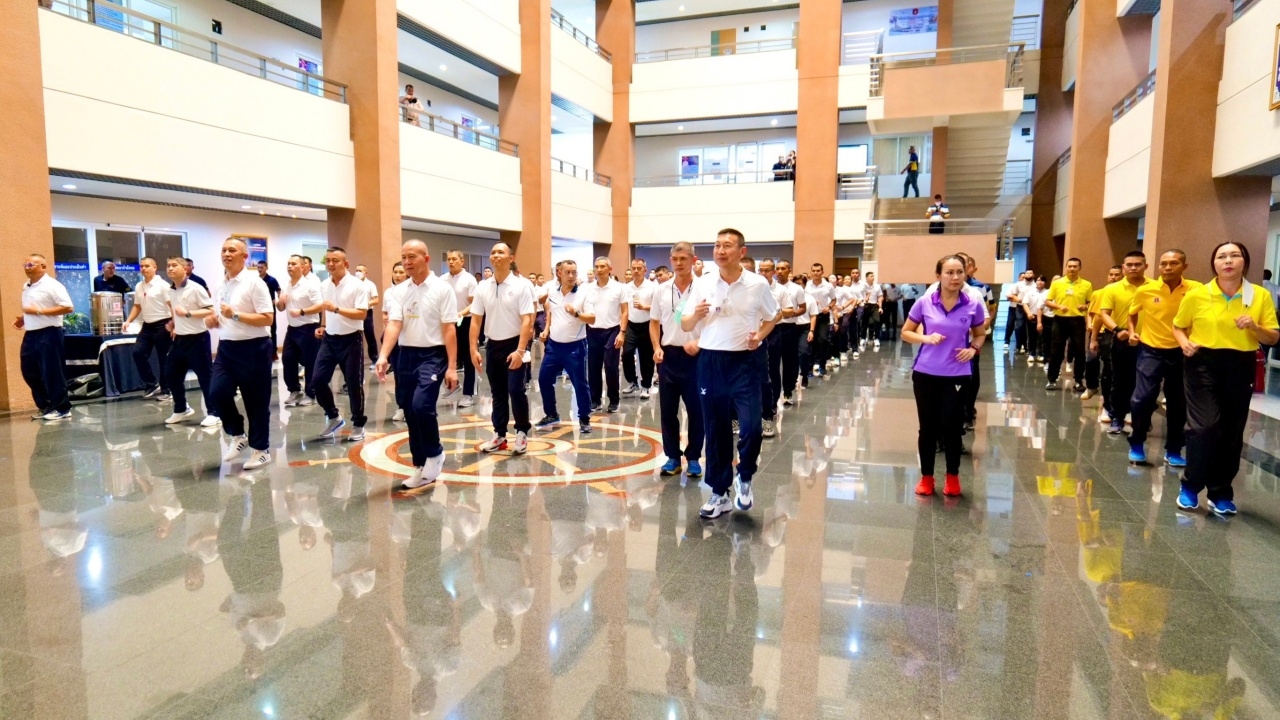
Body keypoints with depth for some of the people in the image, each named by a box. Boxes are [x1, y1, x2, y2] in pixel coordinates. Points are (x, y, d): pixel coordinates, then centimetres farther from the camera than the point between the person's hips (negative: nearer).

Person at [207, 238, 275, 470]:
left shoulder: (254, 282, -10)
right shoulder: (222, 286, 12)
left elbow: (267, 319, -17)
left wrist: (235, 315, -23)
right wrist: (214, 321, 0)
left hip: (253, 348, -6)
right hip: (227, 348, 7)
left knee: (256, 402, 3)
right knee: (217, 392, -6)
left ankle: (261, 449, 17)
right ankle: (237, 436, 17)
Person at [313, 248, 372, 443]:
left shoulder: (357, 285, -12)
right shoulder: (324, 286, 8)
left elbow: (362, 314, -20)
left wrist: (336, 309, -27)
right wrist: (322, 327, 9)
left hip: (351, 339, -6)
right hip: (329, 339, 6)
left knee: (354, 384, 0)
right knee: (318, 380, 1)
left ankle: (358, 425, 14)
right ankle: (334, 418, 20)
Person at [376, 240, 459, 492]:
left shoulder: (442, 289, -6)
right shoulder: (398, 291, 6)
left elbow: (449, 329, -8)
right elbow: (394, 324, -3)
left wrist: (452, 366, -12)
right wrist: (384, 356, -19)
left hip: (433, 355, -5)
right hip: (406, 355, 5)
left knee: (422, 405, -22)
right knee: (410, 411, 9)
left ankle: (435, 453, 4)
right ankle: (421, 468, 22)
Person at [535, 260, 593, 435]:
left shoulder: (583, 293, -11)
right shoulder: (552, 293, 3)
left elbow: (592, 319, -16)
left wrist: (576, 313, -32)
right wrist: (546, 330, 12)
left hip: (575, 346, -5)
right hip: (553, 345, 5)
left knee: (580, 384, 0)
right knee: (544, 379, 11)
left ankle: (584, 419, 15)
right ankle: (551, 414, 28)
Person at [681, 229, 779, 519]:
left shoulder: (758, 284, -2)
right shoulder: (701, 284, 1)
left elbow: (771, 317, 12)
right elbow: (685, 326, 4)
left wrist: (759, 336, -7)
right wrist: (696, 315, -17)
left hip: (745, 362, -2)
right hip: (710, 362, 2)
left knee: (751, 427, -11)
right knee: (715, 431, 9)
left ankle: (744, 478, 18)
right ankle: (719, 493, 22)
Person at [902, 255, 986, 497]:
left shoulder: (973, 306, -4)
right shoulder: (924, 303, -6)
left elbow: (980, 334, 13)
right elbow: (906, 332, 4)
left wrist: (973, 348, -8)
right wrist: (926, 338, -14)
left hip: (957, 375, 0)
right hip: (925, 373, 0)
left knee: (952, 427, 2)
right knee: (928, 427, 9)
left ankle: (953, 477, 25)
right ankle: (926, 477, 24)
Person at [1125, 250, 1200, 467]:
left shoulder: (1196, 290, -7)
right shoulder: (1145, 291, -5)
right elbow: (1132, 314, 15)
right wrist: (1132, 332, 0)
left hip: (1180, 352, 1)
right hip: (1151, 350, -1)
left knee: (1178, 404, 9)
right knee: (1142, 398, -10)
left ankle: (1173, 451, 23)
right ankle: (1136, 445, 10)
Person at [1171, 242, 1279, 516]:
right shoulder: (1197, 295, -3)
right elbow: (1178, 326, 12)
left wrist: (1254, 327, -15)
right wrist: (1184, 343, -8)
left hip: (1240, 368, 3)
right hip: (1204, 364, -2)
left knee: (1232, 434, 8)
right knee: (1205, 426, -14)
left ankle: (1221, 494, 22)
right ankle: (1190, 487, 4)